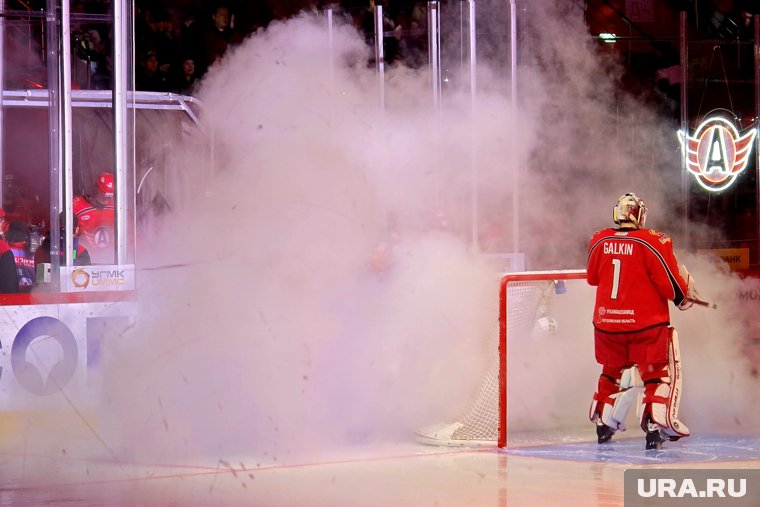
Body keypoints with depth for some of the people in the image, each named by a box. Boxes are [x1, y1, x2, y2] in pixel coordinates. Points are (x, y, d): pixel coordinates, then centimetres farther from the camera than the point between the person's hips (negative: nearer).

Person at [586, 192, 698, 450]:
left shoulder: (599, 241, 1)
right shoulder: (653, 242, -14)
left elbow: (592, 277, 16)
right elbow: (671, 284, -13)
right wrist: (684, 296, 8)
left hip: (607, 322, 5)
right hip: (646, 322, -5)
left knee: (613, 371, 23)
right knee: (658, 372, 5)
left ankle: (603, 424, 29)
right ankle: (655, 425, -8)